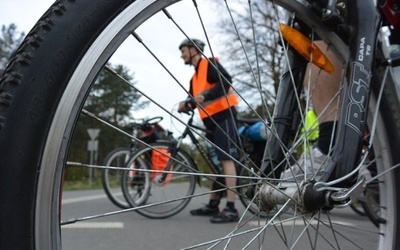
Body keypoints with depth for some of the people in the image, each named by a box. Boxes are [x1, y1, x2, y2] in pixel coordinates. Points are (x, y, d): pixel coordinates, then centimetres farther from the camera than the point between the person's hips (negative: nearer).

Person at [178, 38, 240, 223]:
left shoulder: (210, 63, -2)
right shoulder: (195, 77, 23)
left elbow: (226, 81, -19)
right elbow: (194, 100, 11)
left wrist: (205, 96, -30)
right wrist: (185, 104, -12)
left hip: (223, 116, -10)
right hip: (211, 120, 10)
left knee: (226, 160, -15)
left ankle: (231, 209, -17)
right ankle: (213, 204, 18)